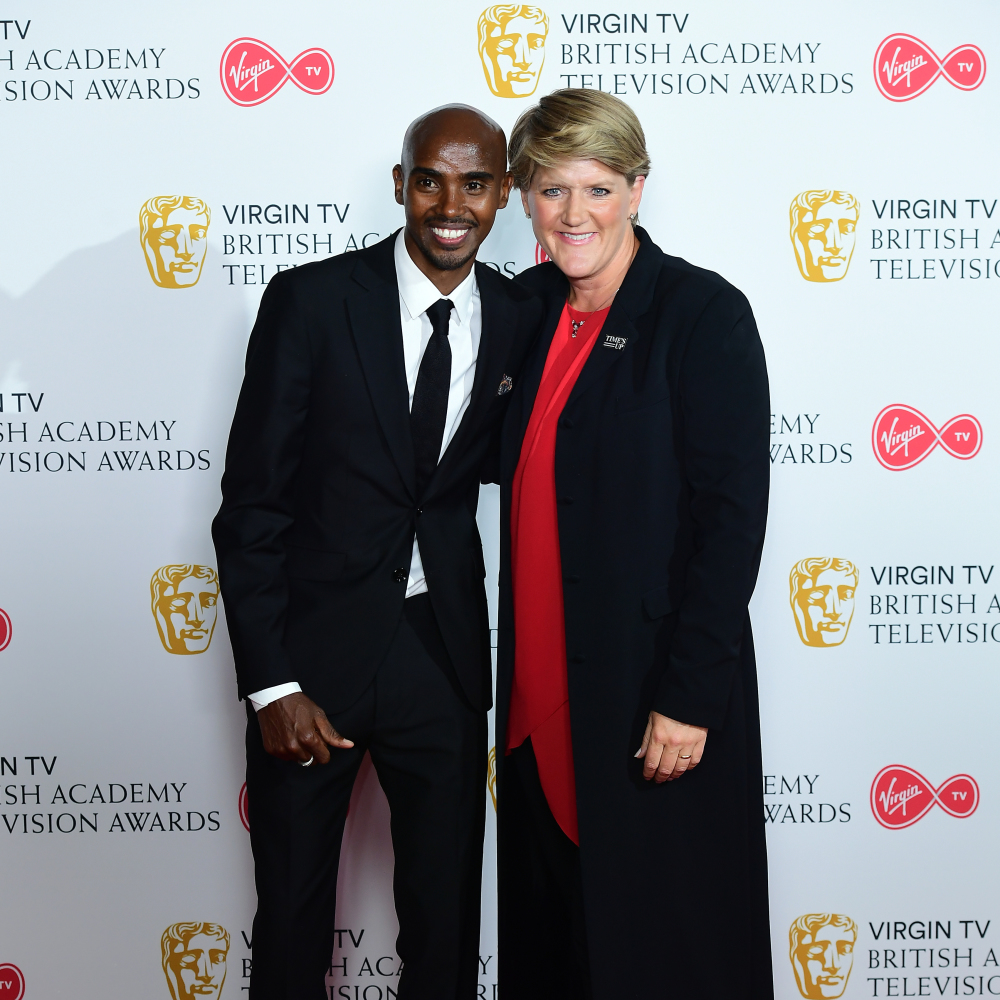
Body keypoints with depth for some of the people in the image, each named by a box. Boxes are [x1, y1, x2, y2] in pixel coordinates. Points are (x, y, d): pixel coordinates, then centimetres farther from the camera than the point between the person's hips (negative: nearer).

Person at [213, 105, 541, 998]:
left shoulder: (523, 319, 2)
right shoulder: (310, 301, -8)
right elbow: (251, 503, -8)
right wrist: (271, 684, -12)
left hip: (445, 652, 3)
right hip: (313, 650, -2)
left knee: (446, 920, 13)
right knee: (293, 921, 12)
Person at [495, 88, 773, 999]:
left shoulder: (704, 313, -10)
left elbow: (732, 514, -14)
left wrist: (690, 695, -17)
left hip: (655, 695, -6)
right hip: (537, 692, 6)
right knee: (546, 925, 17)